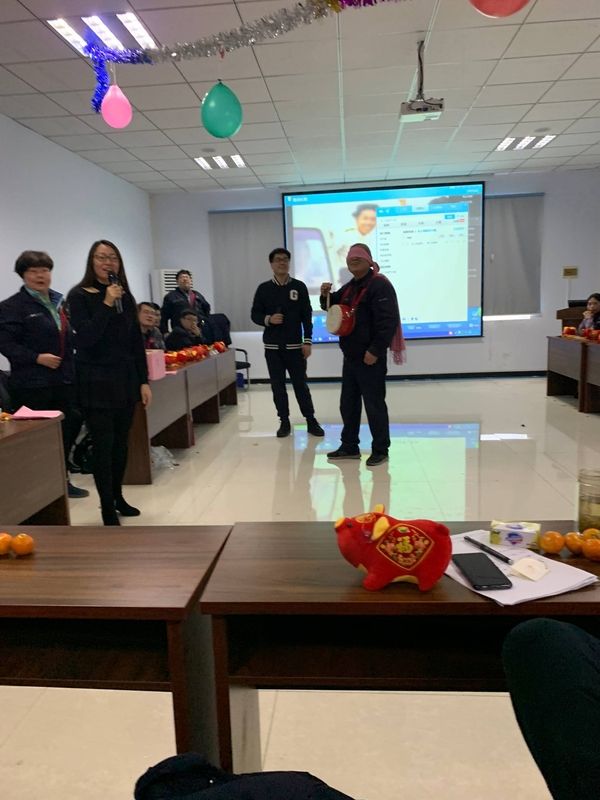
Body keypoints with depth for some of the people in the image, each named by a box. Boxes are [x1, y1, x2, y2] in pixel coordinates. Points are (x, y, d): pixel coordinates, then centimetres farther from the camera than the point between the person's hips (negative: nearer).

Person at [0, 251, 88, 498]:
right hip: (33, 385, -7)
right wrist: (37, 358, -20)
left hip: (64, 380, 7)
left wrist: (73, 369, 14)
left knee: (70, 427, 9)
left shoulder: (59, 301, 15)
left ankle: (62, 480, 24)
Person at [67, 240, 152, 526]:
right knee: (103, 444, -3)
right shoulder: (79, 296, -5)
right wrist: (107, 304, -19)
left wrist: (144, 381, 7)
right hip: (96, 381, -5)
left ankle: (117, 497, 30)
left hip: (126, 378, 5)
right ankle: (108, 511, 7)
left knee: (121, 442, 13)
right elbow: (86, 337, -17)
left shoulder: (125, 296, 9)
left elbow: (137, 341, 9)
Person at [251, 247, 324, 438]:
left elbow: (307, 316, 1)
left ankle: (311, 420, 13)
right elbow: (255, 314, 7)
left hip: (295, 345, -1)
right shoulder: (264, 288, 4)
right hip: (272, 346, 2)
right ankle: (284, 421, 15)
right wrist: (268, 319, -14)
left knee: (300, 384, 2)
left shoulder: (299, 286, 2)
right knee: (278, 386, 5)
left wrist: (307, 341, -4)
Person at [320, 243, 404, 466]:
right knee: (348, 403, 14)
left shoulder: (380, 285, -12)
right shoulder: (349, 287, 16)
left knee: (374, 405, -1)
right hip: (350, 357, 9)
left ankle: (380, 450, 11)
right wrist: (326, 295, 6)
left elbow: (388, 321, -21)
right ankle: (349, 446, 26)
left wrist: (375, 350, -24)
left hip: (370, 358, -9)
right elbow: (333, 307, 28)